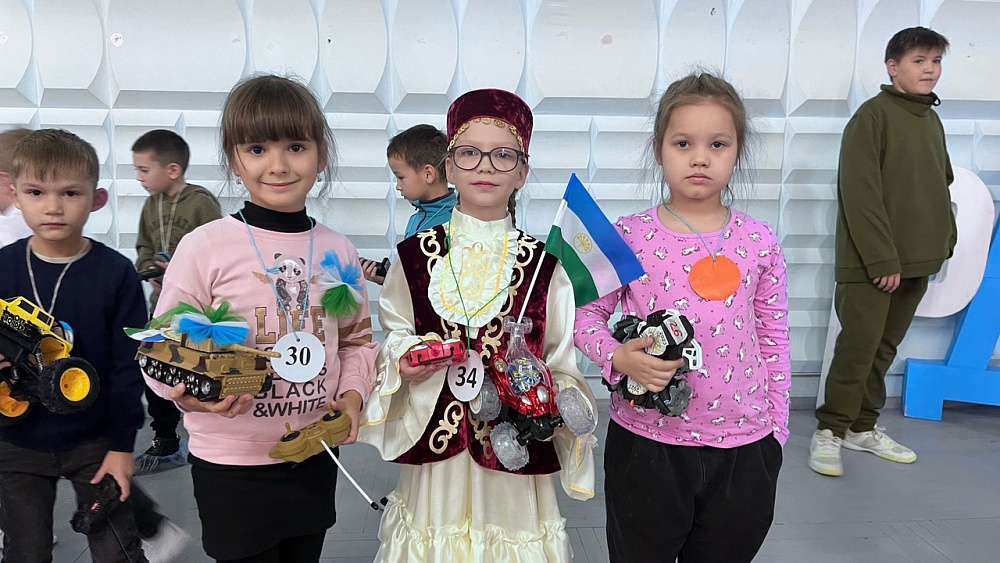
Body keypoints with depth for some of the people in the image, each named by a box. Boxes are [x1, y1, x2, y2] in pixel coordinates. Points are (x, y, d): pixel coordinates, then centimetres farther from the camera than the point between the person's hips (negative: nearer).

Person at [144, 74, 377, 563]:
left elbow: (357, 340, 11)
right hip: (231, 464, -4)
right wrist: (189, 392, -27)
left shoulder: (337, 251, 0)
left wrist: (353, 393, -6)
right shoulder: (205, 247, -12)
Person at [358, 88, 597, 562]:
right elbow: (395, 333, 10)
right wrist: (404, 360, -10)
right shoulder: (414, 255, 0)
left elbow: (563, 365, 0)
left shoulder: (543, 265, -3)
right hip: (433, 438, 1)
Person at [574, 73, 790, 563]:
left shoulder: (759, 243, -2)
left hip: (743, 448, 2)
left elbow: (774, 339, 5)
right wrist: (617, 357, -20)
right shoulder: (629, 237, -8)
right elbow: (586, 314, -1)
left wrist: (775, 430, 6)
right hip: (645, 444, -1)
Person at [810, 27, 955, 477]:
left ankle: (863, 426, 24)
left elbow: (941, 187, 22)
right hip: (869, 263, -7)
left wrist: (945, 240, 10)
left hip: (917, 262, 7)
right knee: (858, 346, -6)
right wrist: (881, 259, -18)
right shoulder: (873, 115, -8)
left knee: (885, 347, 13)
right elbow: (860, 192, -15)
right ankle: (830, 430, 7)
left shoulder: (932, 120, 15)